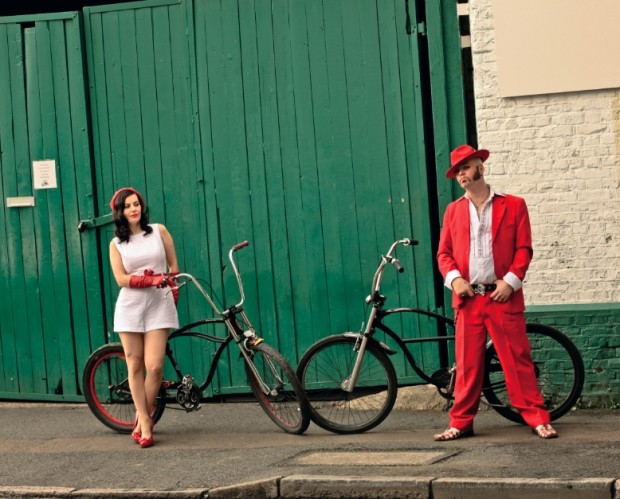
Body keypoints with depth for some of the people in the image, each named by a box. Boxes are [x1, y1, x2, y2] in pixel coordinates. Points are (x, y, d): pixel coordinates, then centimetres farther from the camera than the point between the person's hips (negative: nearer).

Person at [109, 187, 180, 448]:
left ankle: (142, 419, 10)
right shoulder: (116, 244, 7)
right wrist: (152, 280, -15)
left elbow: (173, 266, 14)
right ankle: (145, 424, 9)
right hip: (130, 306, 1)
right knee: (135, 366, 1)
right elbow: (121, 279, -4)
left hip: (159, 305, -1)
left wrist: (172, 290, 15)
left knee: (154, 367, -10)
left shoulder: (158, 231, 7)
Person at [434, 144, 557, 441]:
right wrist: (454, 278, -8)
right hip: (467, 298, 2)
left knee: (517, 360, -2)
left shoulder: (513, 205, 6)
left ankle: (537, 419, 3)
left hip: (503, 296, -2)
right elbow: (444, 252, 10)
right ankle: (461, 423, 11)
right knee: (467, 364, 4)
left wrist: (510, 280, -11)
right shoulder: (453, 210, 13)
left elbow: (523, 249, 1)